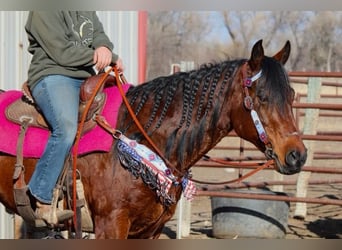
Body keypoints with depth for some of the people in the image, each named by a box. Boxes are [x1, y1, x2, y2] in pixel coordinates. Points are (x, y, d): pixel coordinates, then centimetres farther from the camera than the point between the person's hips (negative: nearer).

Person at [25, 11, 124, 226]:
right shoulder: (43, 12, -8)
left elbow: (99, 35, 14)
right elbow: (62, 53, -14)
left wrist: (104, 48, -11)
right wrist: (103, 57, -9)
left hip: (87, 79, 9)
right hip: (52, 77, -9)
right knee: (67, 128, -34)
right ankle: (41, 201, -28)